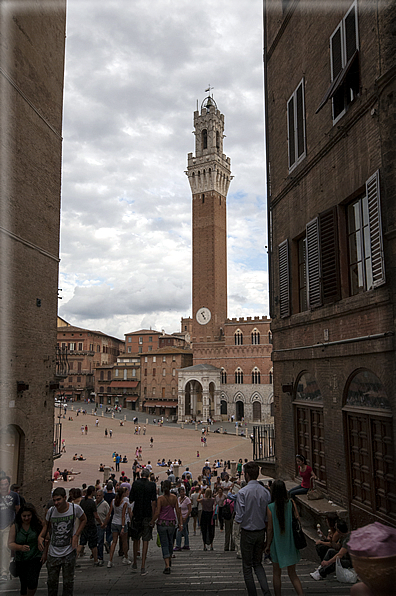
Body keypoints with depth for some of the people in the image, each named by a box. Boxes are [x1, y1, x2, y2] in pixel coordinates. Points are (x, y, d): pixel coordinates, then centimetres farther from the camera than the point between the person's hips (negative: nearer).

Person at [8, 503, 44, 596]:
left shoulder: (38, 524, -7)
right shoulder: (15, 527, -5)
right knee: (24, 584, 10)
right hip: (21, 560, 2)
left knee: (32, 581, -19)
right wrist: (21, 547, -29)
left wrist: (45, 553, -3)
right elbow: (10, 544, -10)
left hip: (35, 557, -2)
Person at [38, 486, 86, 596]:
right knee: (52, 582, 13)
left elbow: (83, 520, 4)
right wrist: (40, 537, -8)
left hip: (69, 553, -2)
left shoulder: (75, 508, -14)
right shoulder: (51, 511, -8)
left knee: (68, 582, 9)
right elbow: (46, 525, 10)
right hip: (53, 553, 2)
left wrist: (76, 535, -7)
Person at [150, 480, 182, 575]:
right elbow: (178, 511, -2)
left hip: (161, 523, -3)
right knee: (170, 543, 23)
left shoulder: (160, 498, -12)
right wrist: (180, 523, 4)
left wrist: (152, 522, -3)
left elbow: (157, 513, -16)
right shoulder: (174, 497, -3)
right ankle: (169, 560, 38)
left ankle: (167, 565, -7)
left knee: (164, 545, 2)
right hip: (172, 524, 3)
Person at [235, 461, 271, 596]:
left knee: (247, 566, 12)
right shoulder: (265, 492, -5)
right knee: (258, 563, 20)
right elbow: (269, 516, 1)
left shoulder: (242, 492, -18)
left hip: (247, 532, -5)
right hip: (261, 531, 5)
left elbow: (239, 518, -17)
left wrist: (237, 519, 4)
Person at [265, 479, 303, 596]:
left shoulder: (270, 507, -15)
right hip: (291, 543, 2)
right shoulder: (291, 503, -9)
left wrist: (268, 545, 1)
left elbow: (270, 529, -10)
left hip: (277, 543, -2)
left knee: (276, 573, 16)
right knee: (292, 573, 14)